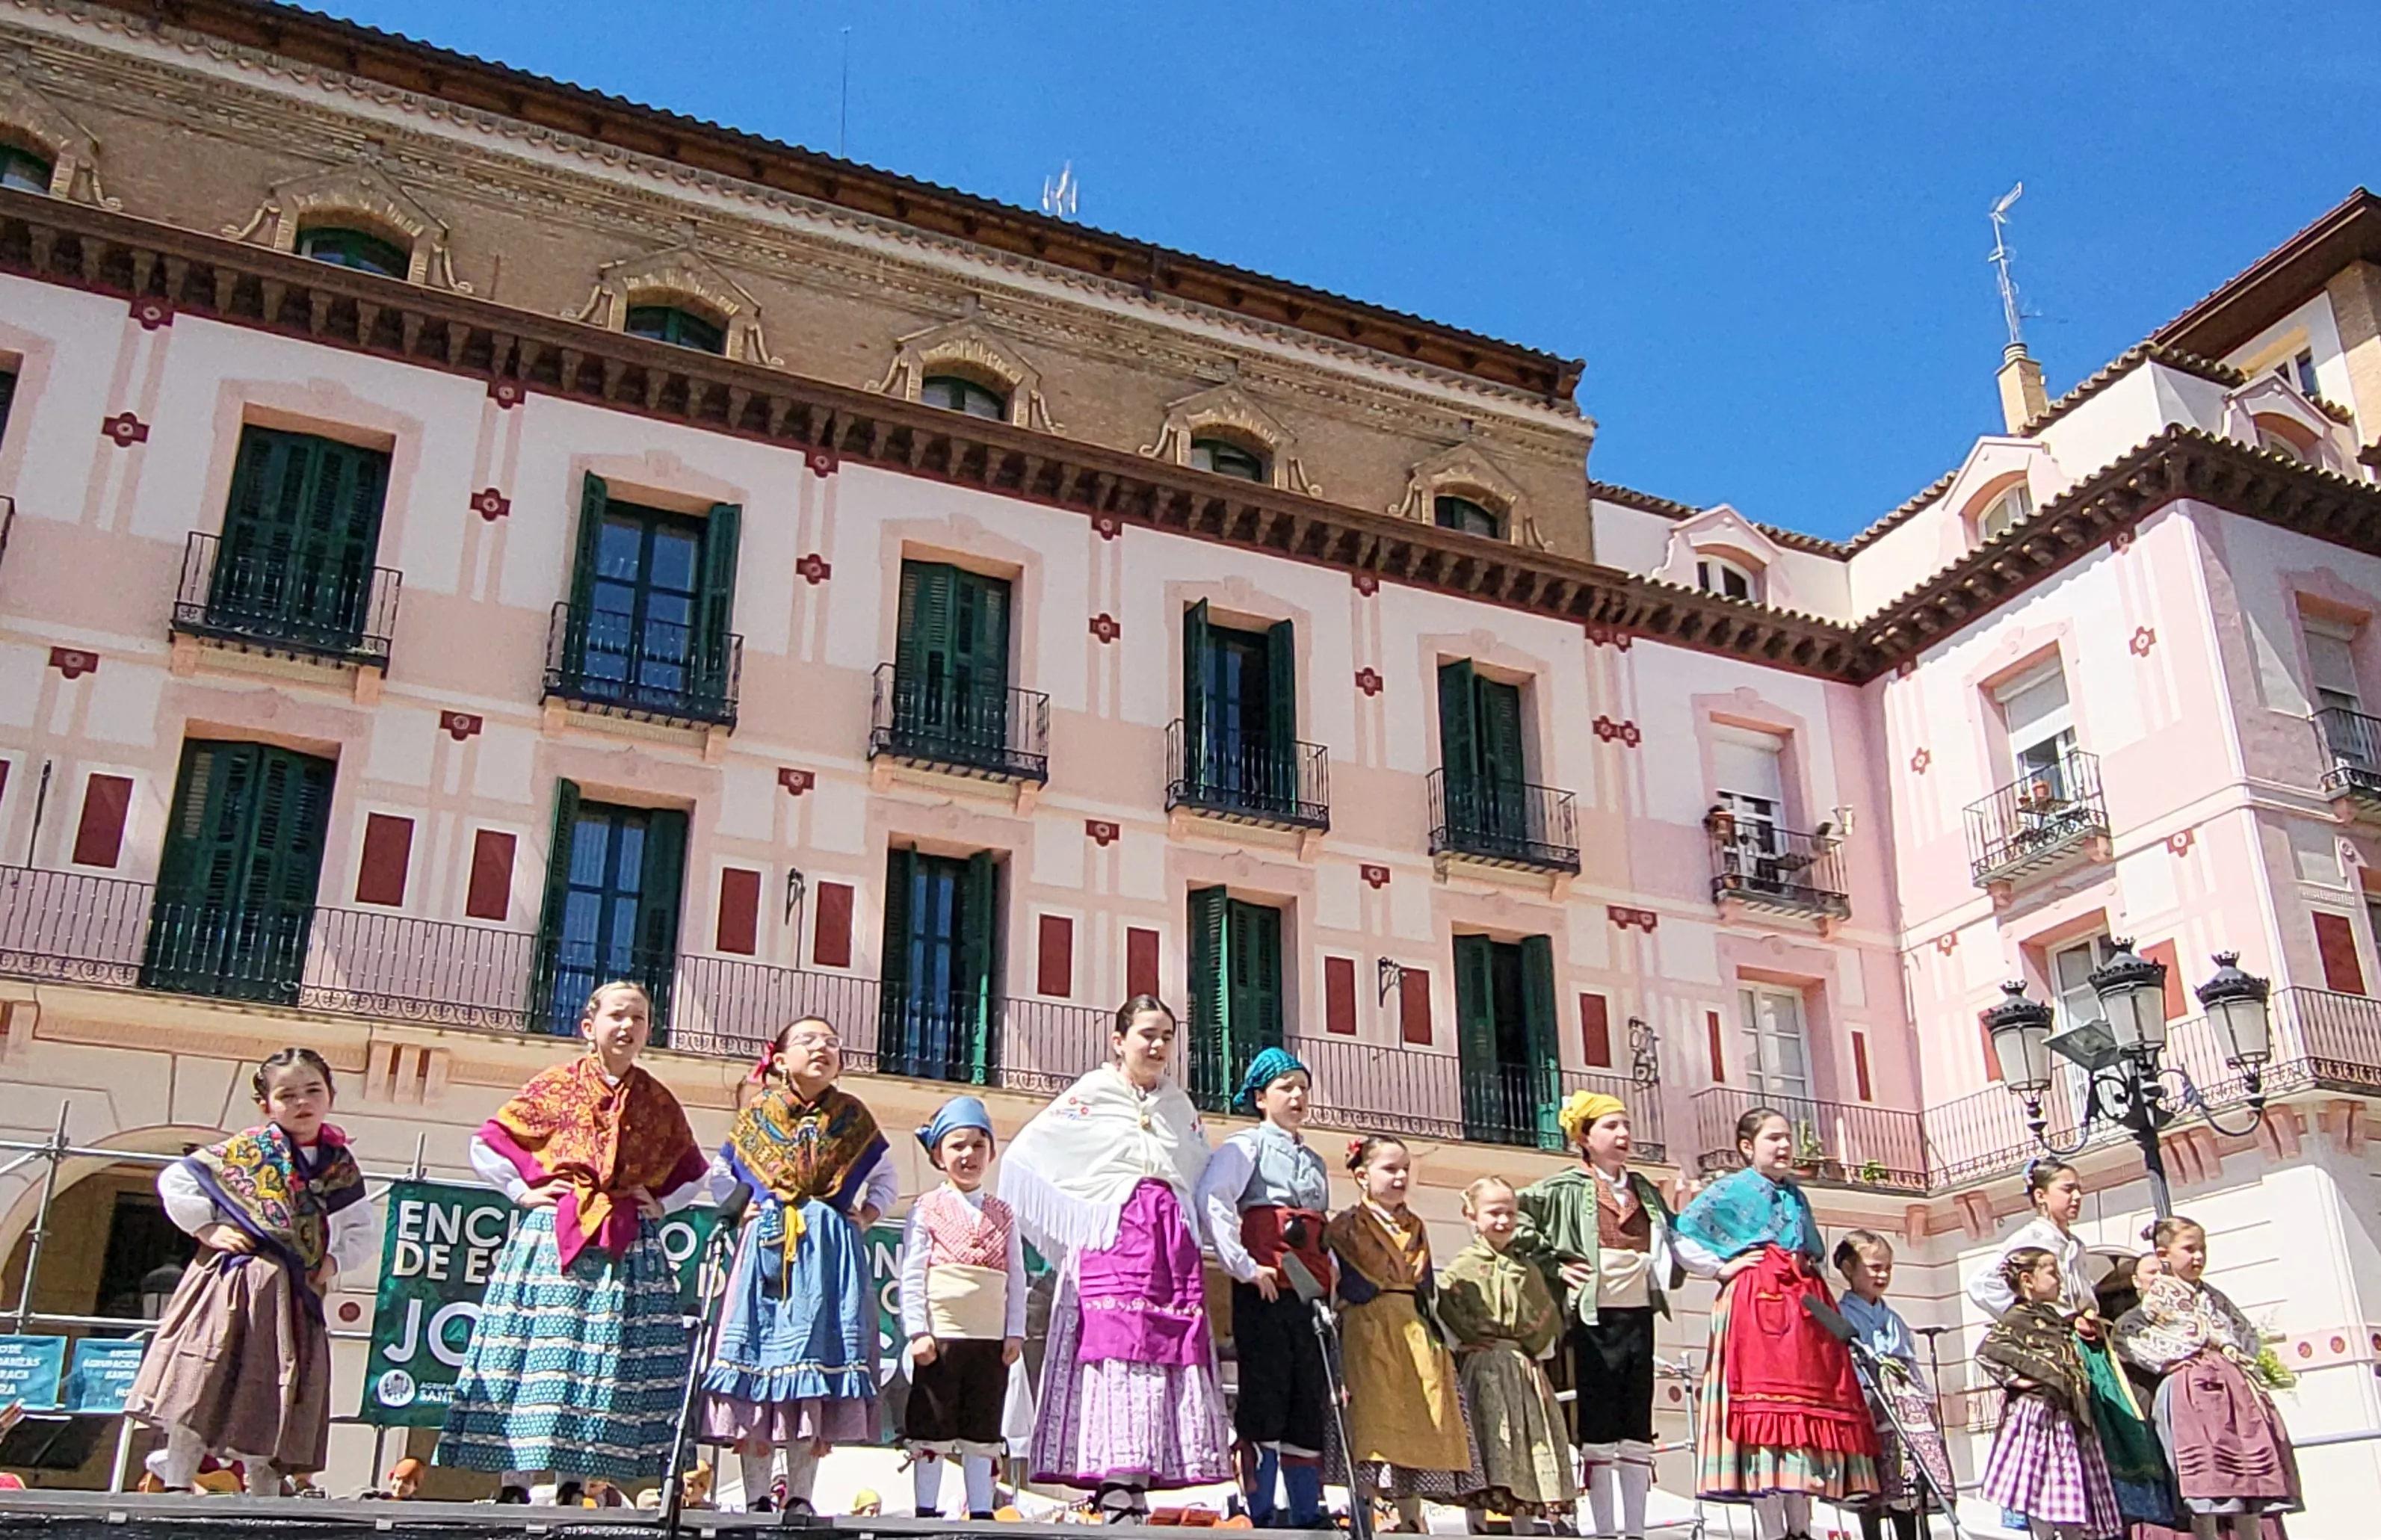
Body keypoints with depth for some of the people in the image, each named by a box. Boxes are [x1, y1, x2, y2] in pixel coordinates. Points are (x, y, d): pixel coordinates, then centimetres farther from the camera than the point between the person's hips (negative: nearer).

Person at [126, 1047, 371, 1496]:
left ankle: (264, 1493, 17)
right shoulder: (246, 1150, -1)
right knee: (204, 1380, -8)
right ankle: (177, 1483, 3)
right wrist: (208, 1229, -6)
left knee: (275, 1398, 7)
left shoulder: (341, 1165, 9)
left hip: (293, 1295, 3)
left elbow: (361, 1234, 17)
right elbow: (174, 1180, 0)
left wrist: (334, 1262, -1)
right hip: (233, 1284, -3)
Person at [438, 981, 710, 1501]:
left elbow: (692, 1174, 23)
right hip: (553, 1238, -3)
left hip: (629, 1247, 3)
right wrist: (523, 1192, -1)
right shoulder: (556, 1085, 5)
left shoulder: (659, 1101, 12)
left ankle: (574, 1481, 4)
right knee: (543, 1352, -9)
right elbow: (486, 1145, 8)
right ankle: (520, 1483, -6)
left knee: (617, 1356, -2)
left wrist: (661, 1204, 8)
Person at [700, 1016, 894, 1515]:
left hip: (829, 1253, 0)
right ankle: (757, 1497, 3)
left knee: (820, 1355, -4)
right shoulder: (757, 1114, 8)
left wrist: (864, 1216, 5)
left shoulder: (851, 1116, 9)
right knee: (757, 1347, -5)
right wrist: (740, 1210, 5)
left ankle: (801, 1496, 4)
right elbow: (718, 1175, 20)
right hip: (765, 1248, 0)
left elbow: (887, 1180, 20)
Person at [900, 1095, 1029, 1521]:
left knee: (983, 1429, 8)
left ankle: (981, 1510, 14)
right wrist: (918, 1332, -10)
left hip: (991, 1339, 3)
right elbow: (911, 1275, -2)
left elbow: (1017, 1278, 10)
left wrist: (1015, 1333, 2)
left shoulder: (1003, 1215, 12)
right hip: (939, 1336, -3)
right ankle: (926, 1509, 11)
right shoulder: (926, 1210, 3)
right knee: (931, 1427, 3)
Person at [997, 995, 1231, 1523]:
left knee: (1173, 1353, -5)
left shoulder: (1180, 1105, 19)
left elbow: (1206, 1178, 25)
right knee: (1120, 1354, -14)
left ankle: (1137, 1489, -3)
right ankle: (1118, 1497, -16)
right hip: (1113, 1237, -5)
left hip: (1172, 1240, 5)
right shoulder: (1091, 1094, 5)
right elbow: (1025, 1155, 0)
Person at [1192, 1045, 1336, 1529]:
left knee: (1310, 1402, 7)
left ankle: (1308, 1517, 12)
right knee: (1265, 1397, -7)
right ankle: (1261, 1517, -4)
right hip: (1265, 1289, -7)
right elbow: (1212, 1199, -15)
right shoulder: (1247, 1145, 2)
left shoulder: (1315, 1162, 25)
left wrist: (1331, 1275, 11)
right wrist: (1243, 1266, -19)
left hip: (1310, 1290, 7)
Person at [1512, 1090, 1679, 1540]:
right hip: (1594, 1319, -5)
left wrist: (1681, 1218, 5)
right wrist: (1552, 1265, -9)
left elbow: (1670, 1259, 23)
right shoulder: (1564, 1189, -3)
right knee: (1598, 1427, 0)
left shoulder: (1644, 1190, 15)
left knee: (1637, 1429, 8)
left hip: (1638, 1317, 5)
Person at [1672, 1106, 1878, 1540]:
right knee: (1764, 1412, -10)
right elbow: (1681, 1237, -6)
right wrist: (1722, 1267, -8)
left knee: (1808, 1415, 4)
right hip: (1753, 1303, -7)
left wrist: (1809, 1268, 14)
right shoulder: (1731, 1190, 1)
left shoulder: (1796, 1196, 20)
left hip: (1803, 1304, 7)